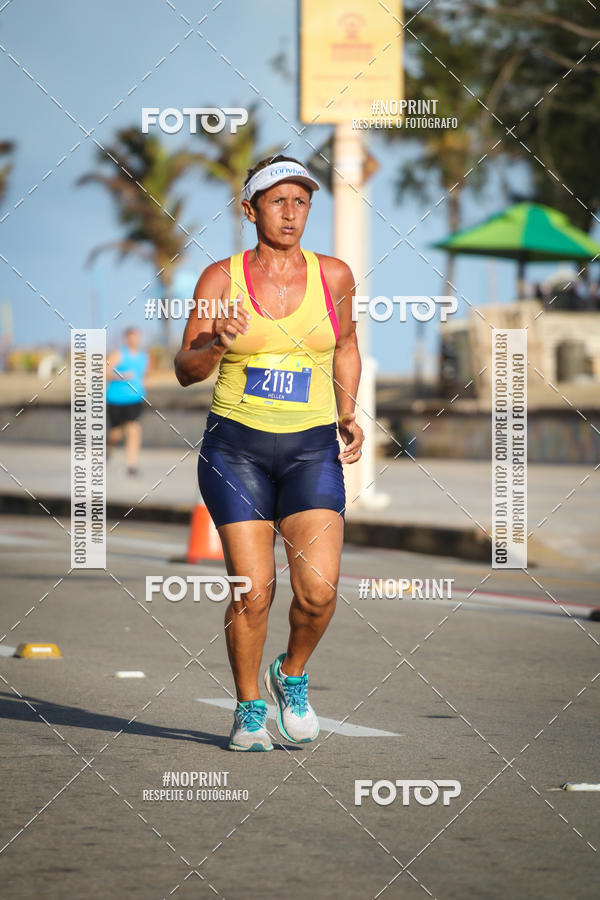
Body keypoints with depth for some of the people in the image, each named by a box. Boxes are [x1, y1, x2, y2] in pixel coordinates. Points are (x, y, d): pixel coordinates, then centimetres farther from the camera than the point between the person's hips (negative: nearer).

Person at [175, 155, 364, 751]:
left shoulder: (333, 275, 2)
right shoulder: (222, 278, -2)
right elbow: (186, 370, 2)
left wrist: (348, 416, 6)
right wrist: (216, 342, -19)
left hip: (312, 450, 1)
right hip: (235, 448, -1)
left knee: (318, 590, -13)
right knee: (253, 591, -7)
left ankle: (293, 675, 18)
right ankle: (249, 710, 15)